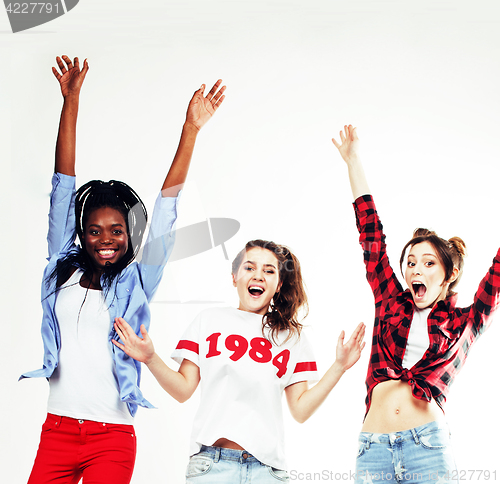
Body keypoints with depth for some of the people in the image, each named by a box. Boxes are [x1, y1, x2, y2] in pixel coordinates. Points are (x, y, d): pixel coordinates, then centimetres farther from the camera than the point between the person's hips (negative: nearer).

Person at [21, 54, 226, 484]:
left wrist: (191, 129, -3)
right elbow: (63, 186, 8)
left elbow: (167, 203, 1)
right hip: (57, 431, 2)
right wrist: (70, 101, 8)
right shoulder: (64, 271, 9)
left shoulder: (136, 283, 5)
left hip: (112, 439, -1)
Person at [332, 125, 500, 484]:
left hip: (428, 445, -2)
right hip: (373, 450, 2)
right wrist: (353, 161, 22)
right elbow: (371, 233, 20)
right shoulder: (392, 303, 19)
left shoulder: (465, 323, 13)